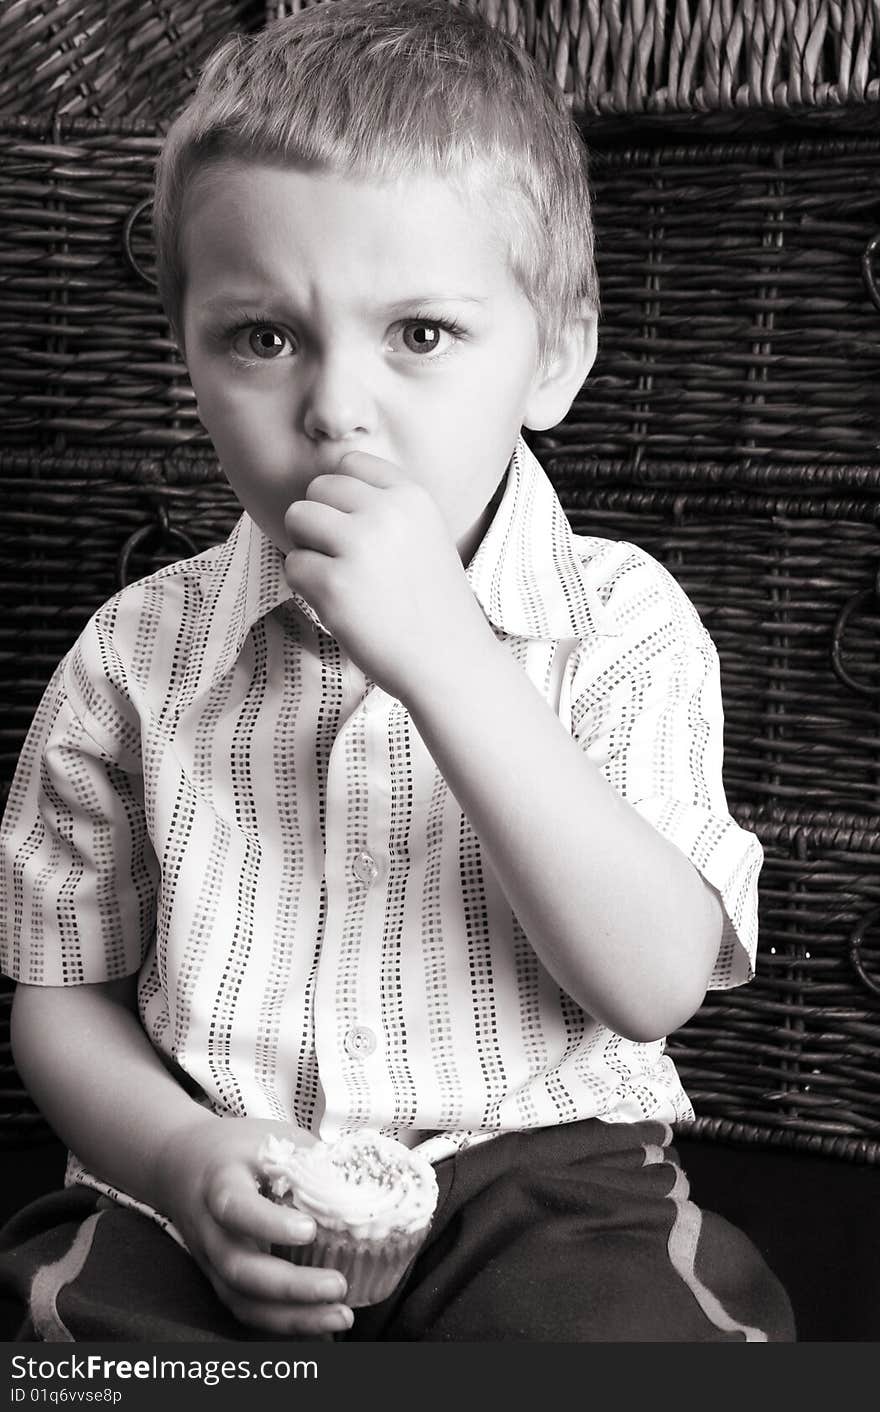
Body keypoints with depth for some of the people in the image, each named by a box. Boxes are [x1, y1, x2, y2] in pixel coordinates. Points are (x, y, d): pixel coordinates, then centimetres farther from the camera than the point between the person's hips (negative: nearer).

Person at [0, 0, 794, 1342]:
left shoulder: (620, 624, -4)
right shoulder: (139, 655, 0)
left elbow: (656, 981, -16)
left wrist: (439, 651, -24)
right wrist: (189, 1161, -14)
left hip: (537, 1169, -1)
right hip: (213, 1211, 2)